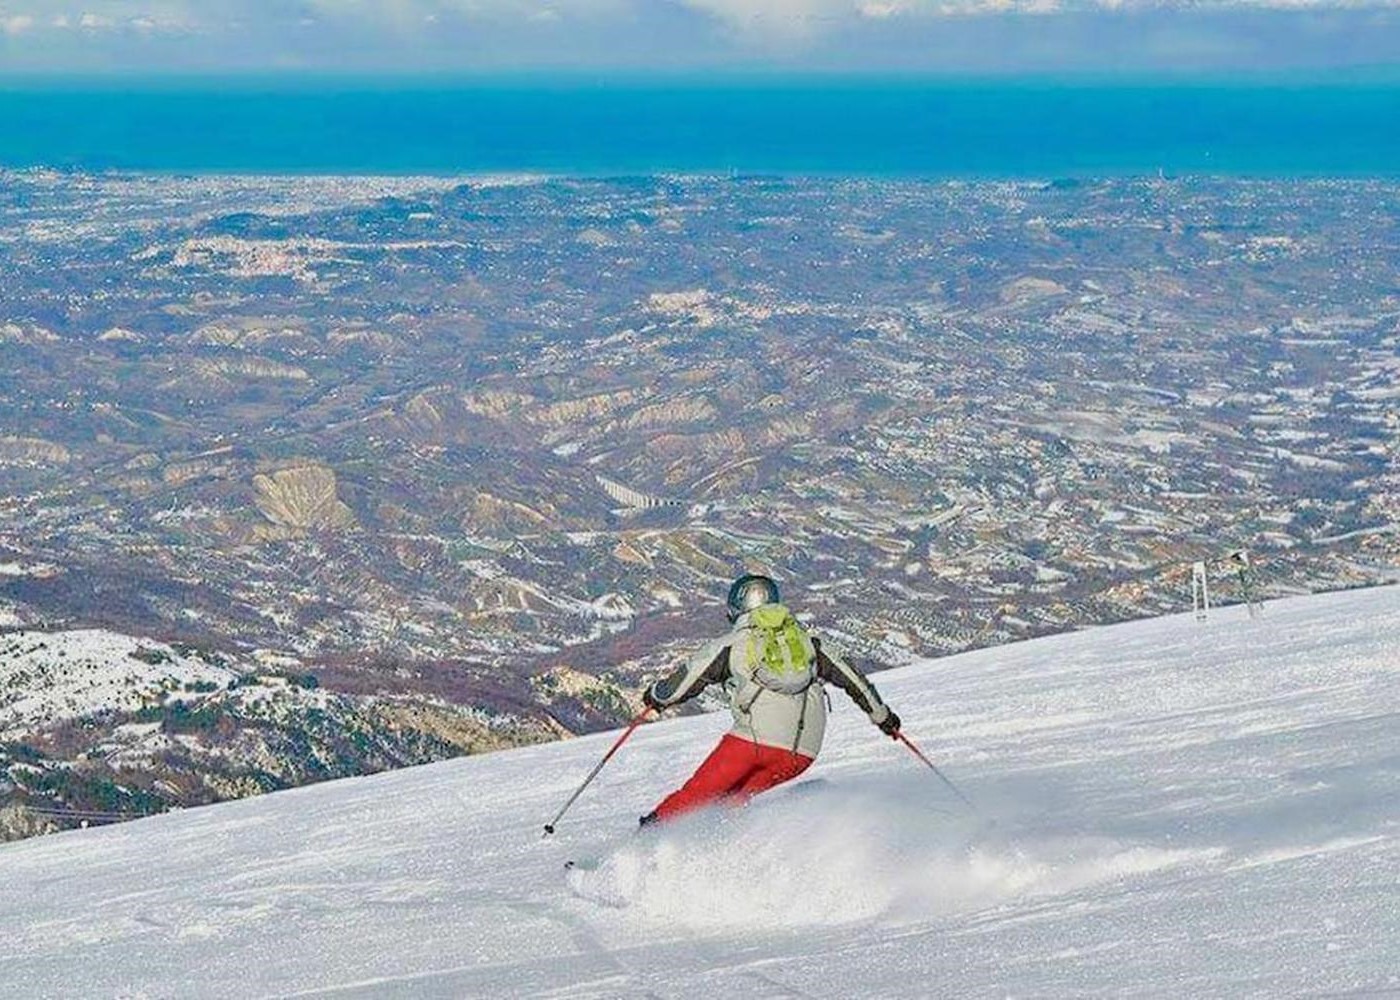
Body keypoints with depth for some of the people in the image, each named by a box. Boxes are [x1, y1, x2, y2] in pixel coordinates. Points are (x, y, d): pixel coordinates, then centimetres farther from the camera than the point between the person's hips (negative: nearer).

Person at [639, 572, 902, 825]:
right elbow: (851, 678, 26)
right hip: (803, 751, 3)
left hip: (756, 737, -3)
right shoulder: (808, 641, 23)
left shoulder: (730, 644, 13)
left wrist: (656, 695, 36)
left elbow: (683, 682, 16)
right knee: (735, 798, 18)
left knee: (699, 793, 7)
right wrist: (882, 715, 38)